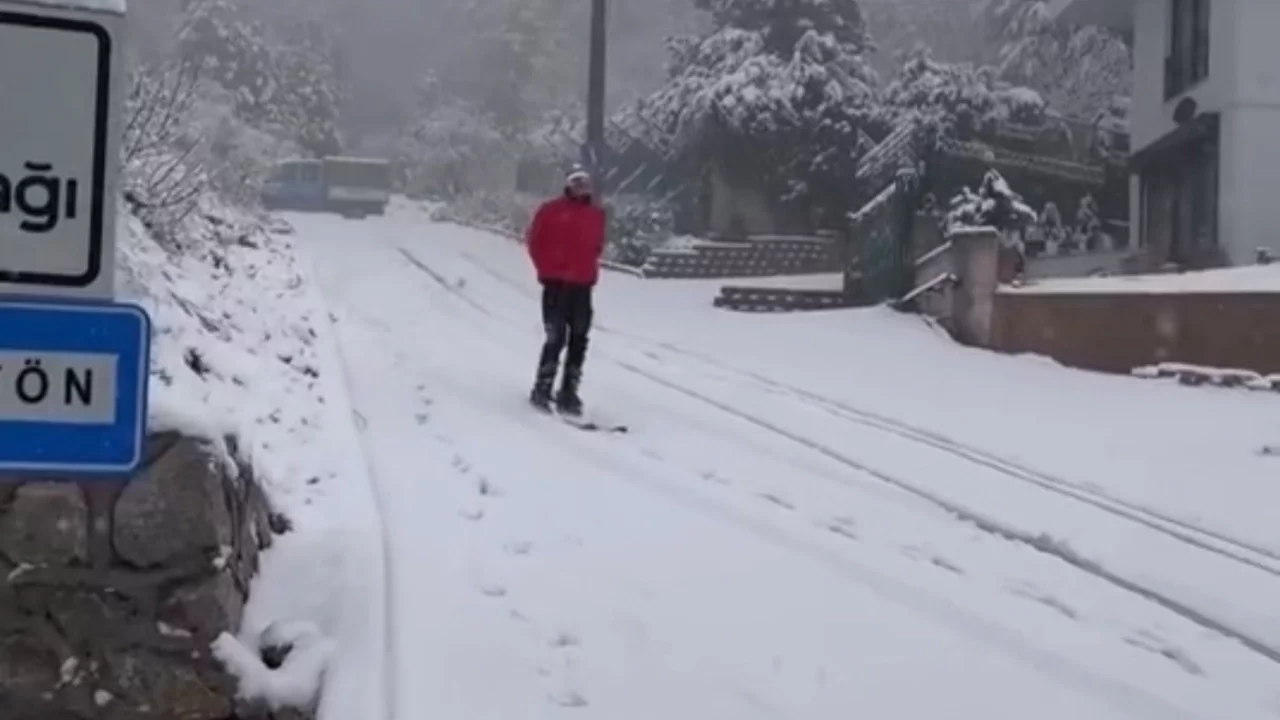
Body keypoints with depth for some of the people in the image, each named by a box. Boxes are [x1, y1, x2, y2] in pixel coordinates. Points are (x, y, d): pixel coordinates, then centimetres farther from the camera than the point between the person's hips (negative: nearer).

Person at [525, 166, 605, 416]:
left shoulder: (596, 214, 10)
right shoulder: (551, 210, -3)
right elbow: (535, 241, 1)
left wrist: (590, 270, 9)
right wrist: (546, 270, 0)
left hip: (582, 285, 5)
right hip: (556, 283, -5)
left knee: (578, 341, 5)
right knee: (556, 338, -10)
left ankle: (568, 394, 11)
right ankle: (541, 391, 0)